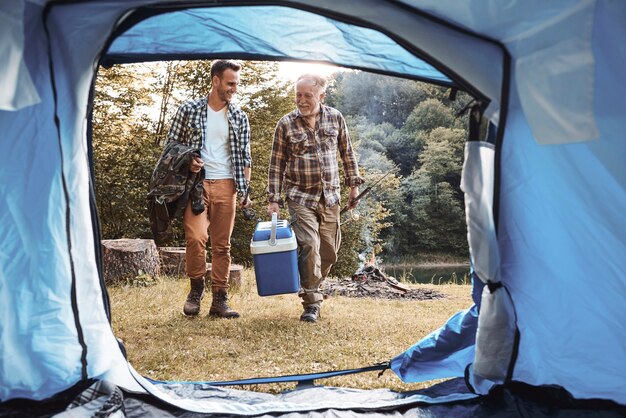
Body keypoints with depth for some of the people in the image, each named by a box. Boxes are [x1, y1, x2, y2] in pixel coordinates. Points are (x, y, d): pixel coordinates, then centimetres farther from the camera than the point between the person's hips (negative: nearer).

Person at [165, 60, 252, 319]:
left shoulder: (239, 118, 12)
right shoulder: (189, 110, 5)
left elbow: (244, 157, 12)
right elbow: (171, 145, 9)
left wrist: (245, 190, 3)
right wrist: (186, 163, -10)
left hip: (226, 185, 2)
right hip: (196, 183, -2)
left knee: (222, 244, 3)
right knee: (196, 237, -17)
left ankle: (219, 299, 11)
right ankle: (196, 289, 6)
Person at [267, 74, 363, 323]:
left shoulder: (335, 118, 2)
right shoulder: (285, 124, -5)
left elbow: (347, 153, 13)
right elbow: (276, 165, -2)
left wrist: (353, 184, 12)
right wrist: (273, 200, -6)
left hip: (330, 197, 3)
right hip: (300, 197, -3)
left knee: (329, 251, 8)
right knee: (309, 245, -16)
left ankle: (311, 288, 32)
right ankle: (311, 302, -4)